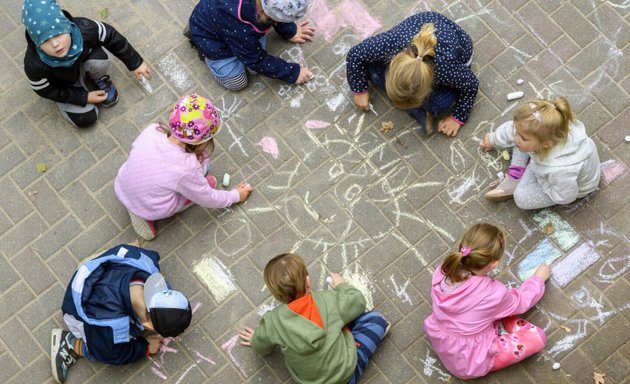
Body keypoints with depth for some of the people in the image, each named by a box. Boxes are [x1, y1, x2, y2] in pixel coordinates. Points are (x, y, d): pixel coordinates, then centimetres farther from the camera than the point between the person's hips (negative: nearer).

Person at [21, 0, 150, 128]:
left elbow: (111, 37, -17)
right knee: (86, 118, -12)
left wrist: (135, 63, -6)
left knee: (100, 61, -30)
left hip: (82, 63, 2)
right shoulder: (34, 65, -41)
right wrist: (84, 98, -17)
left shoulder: (84, 29, -38)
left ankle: (98, 79, 5)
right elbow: (47, 92, -20)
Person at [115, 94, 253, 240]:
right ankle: (147, 216, 7)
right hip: (151, 210, -4)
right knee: (210, 182, 7)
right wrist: (235, 196, 3)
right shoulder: (186, 167, -34)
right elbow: (207, 199, -15)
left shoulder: (151, 130, -23)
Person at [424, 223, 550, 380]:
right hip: (468, 364, -6)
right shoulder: (494, 294, -30)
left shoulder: (442, 271, -19)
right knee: (538, 337, -3)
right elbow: (521, 301, -5)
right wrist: (538, 278, 12)